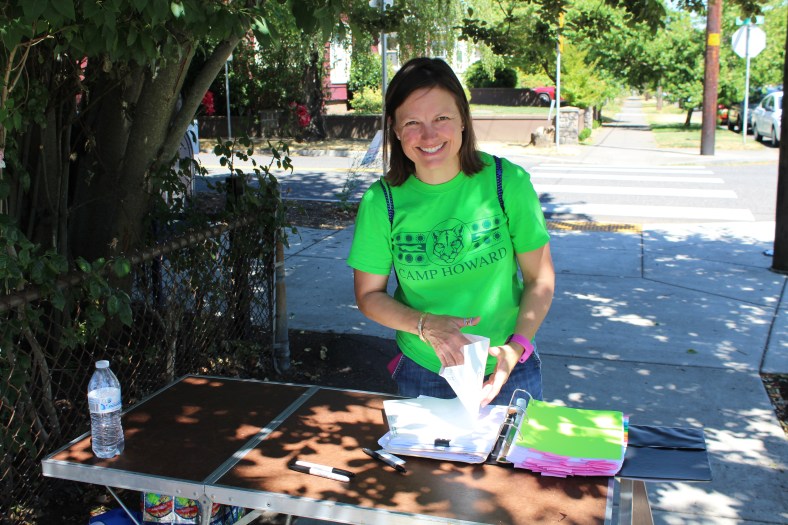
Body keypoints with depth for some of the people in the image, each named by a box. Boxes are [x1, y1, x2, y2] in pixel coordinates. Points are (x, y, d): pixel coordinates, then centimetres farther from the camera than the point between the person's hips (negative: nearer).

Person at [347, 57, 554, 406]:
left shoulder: (507, 181, -13)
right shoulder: (382, 201, -12)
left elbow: (541, 279, -5)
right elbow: (369, 295, -3)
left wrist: (516, 348, -18)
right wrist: (426, 325, -19)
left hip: (509, 371, 1)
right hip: (425, 374, 0)